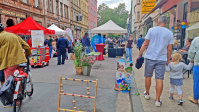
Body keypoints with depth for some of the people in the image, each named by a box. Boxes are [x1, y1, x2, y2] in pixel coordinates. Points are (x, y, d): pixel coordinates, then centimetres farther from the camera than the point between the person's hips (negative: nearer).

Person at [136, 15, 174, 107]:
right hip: (162, 59, 1)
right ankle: (157, 100, 9)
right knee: (159, 79, 4)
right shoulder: (169, 33, 3)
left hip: (150, 57, 0)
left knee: (148, 76, 15)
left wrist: (139, 54, 4)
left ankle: (147, 94, 32)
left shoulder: (152, 30, -1)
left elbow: (145, 44, -4)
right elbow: (169, 49, 4)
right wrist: (168, 60, 16)